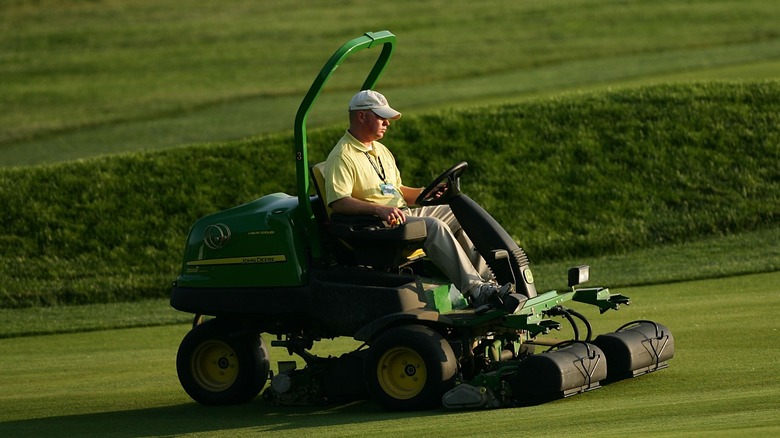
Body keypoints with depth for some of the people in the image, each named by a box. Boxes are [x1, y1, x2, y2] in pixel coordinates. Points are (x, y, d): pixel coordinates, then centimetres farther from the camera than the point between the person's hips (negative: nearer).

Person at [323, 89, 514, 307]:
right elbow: (338, 201, -22)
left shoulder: (381, 151, 23)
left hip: (403, 213, 10)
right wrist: (379, 209, -34)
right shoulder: (342, 156, -9)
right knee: (432, 227, -30)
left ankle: (487, 279, -6)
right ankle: (475, 290, -36)